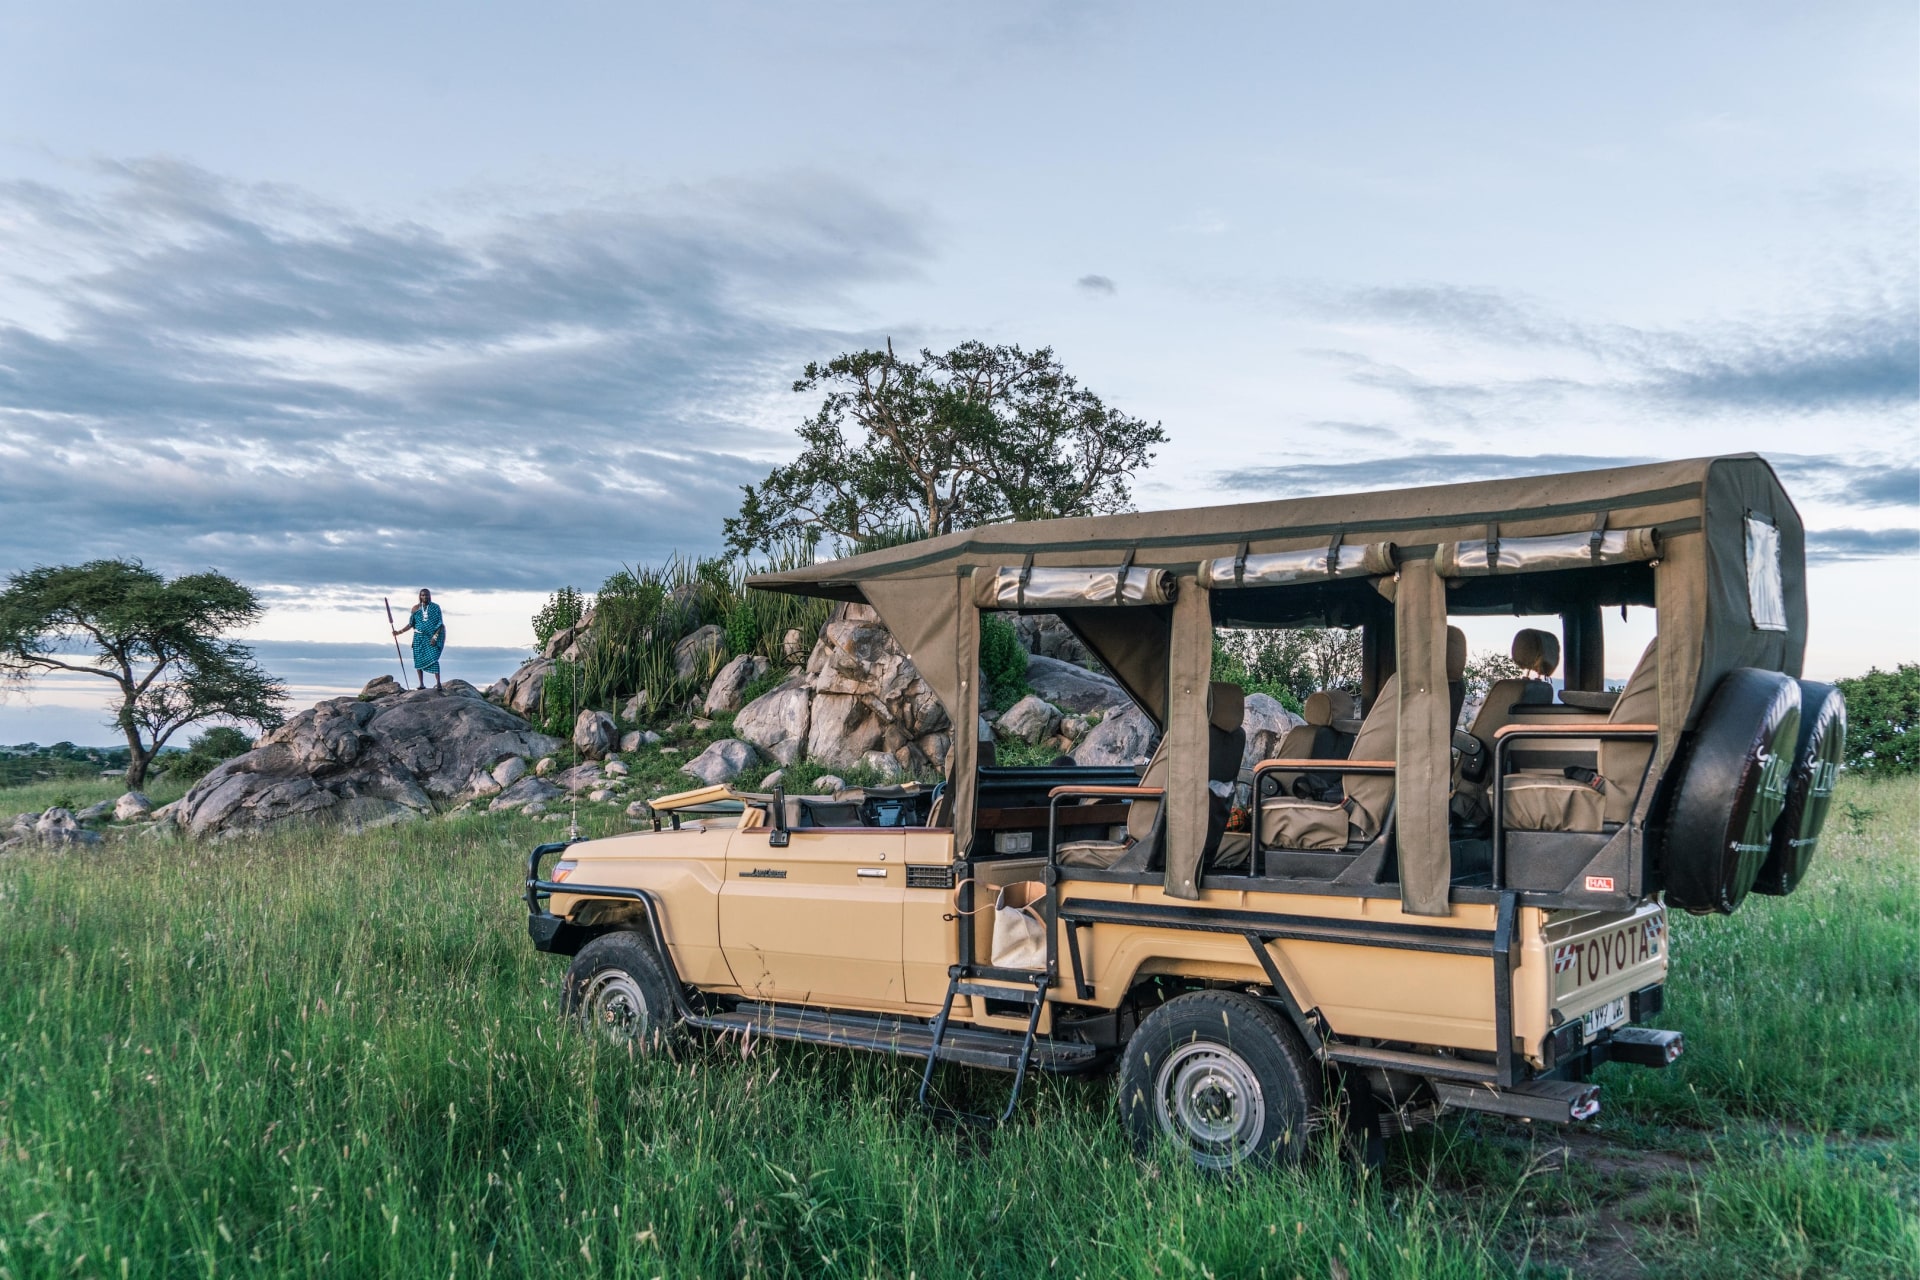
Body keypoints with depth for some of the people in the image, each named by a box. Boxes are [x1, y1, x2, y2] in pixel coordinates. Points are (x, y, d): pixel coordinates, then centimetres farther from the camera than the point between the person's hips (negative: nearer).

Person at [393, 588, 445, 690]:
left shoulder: (435, 607, 0)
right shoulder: (416, 608, 9)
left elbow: (440, 624, -4)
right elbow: (411, 624, 13)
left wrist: (435, 636, -15)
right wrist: (399, 632, 3)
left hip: (432, 636, -4)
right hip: (419, 637, 4)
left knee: (433, 658, -17)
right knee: (418, 660, -1)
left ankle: (438, 683, -19)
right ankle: (421, 684, 6)